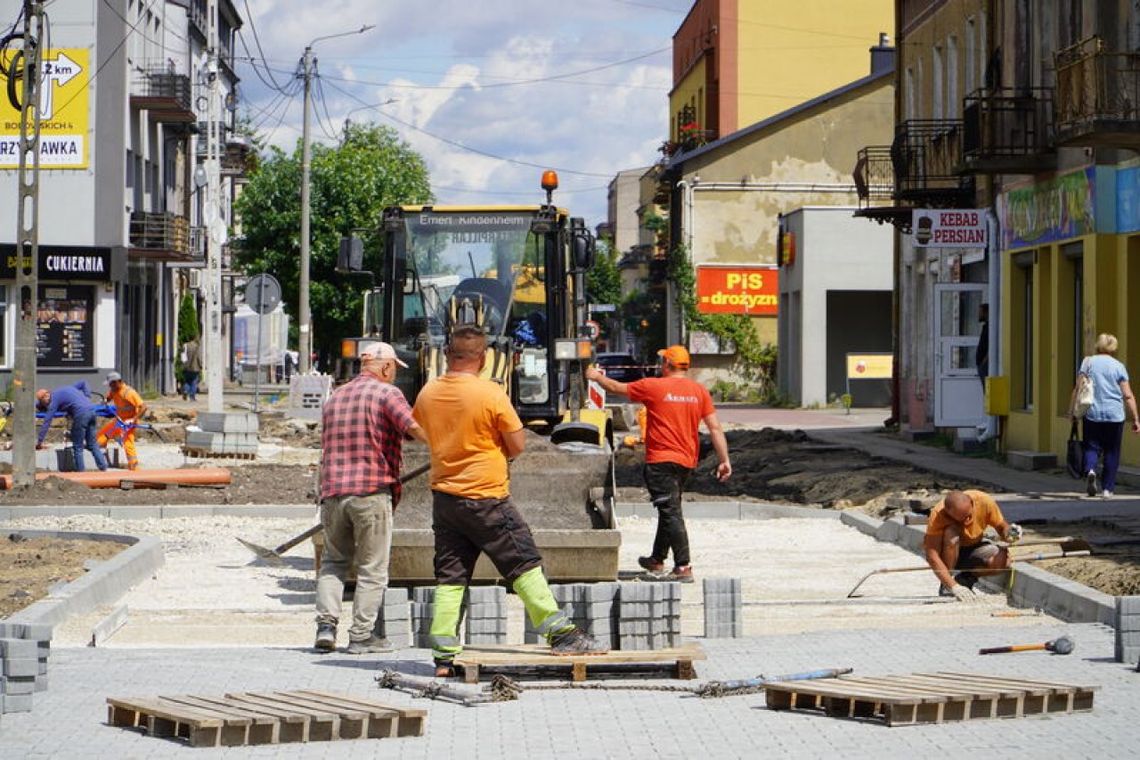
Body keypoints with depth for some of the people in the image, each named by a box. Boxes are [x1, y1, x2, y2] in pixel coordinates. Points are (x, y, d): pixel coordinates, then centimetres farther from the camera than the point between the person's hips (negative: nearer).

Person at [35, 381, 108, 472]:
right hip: (91, 410, 8)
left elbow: (47, 421, -2)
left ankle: (80, 471, 5)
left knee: (77, 447, 3)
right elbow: (83, 383, 33)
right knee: (93, 444, 14)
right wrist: (87, 397, 20)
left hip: (81, 414, -8)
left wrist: (39, 441, 1)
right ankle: (103, 467, 10)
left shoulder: (54, 399, 1)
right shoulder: (65, 388, 24)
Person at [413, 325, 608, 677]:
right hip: (486, 498, -5)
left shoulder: (427, 394, 2)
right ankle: (560, 634, 2)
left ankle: (444, 655, 4)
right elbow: (517, 445, -8)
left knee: (449, 577, 7)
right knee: (525, 565, 3)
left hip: (444, 496, 5)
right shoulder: (491, 394, -14)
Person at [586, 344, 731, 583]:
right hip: (687, 461, 6)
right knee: (669, 510, 21)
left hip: (661, 460, -6)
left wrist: (597, 376, 25)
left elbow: (617, 388, 6)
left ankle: (683, 567, -18)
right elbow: (715, 427, 0)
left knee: (671, 512, -10)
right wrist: (724, 459, 2)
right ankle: (657, 559, 34)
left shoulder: (653, 387, -8)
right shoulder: (699, 391, 4)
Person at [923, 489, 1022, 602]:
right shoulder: (938, 515, -32)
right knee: (951, 533, -36)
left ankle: (967, 579, 1)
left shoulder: (985, 501, -24)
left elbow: (1001, 527, -7)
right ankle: (946, 587, -18)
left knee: (1003, 558, -26)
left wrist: (1008, 533, -32)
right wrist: (954, 587, -43)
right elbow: (932, 556, -35)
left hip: (973, 547, 3)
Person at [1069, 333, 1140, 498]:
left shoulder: (1088, 362, 3)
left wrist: (1072, 410, 3)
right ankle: (1108, 489, 10)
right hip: (1115, 416, 0)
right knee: (1112, 452, 10)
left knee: (1091, 447, 7)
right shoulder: (1119, 366, 1)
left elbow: (1078, 389, -2)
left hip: (1092, 414, 0)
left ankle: (1090, 469, -24)